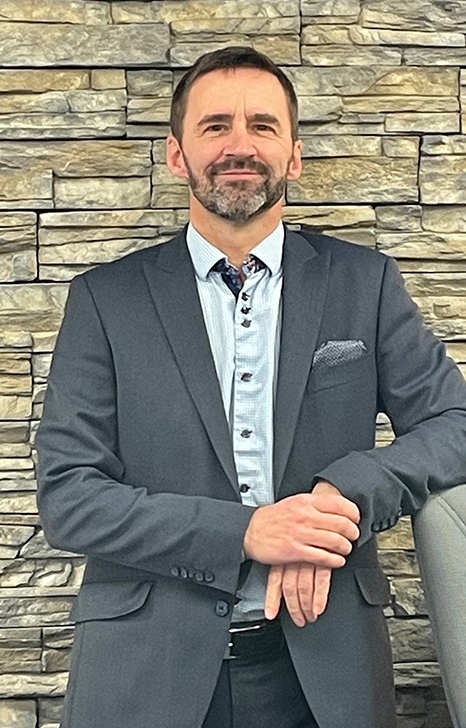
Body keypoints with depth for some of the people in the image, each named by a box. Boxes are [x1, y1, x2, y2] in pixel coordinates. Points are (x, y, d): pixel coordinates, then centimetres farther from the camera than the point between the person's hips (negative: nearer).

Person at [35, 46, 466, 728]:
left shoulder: (365, 282, 2)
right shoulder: (105, 299, -2)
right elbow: (66, 497, -7)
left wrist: (342, 497, -17)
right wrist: (243, 532, -19)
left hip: (324, 661, 1)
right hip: (148, 668, -1)